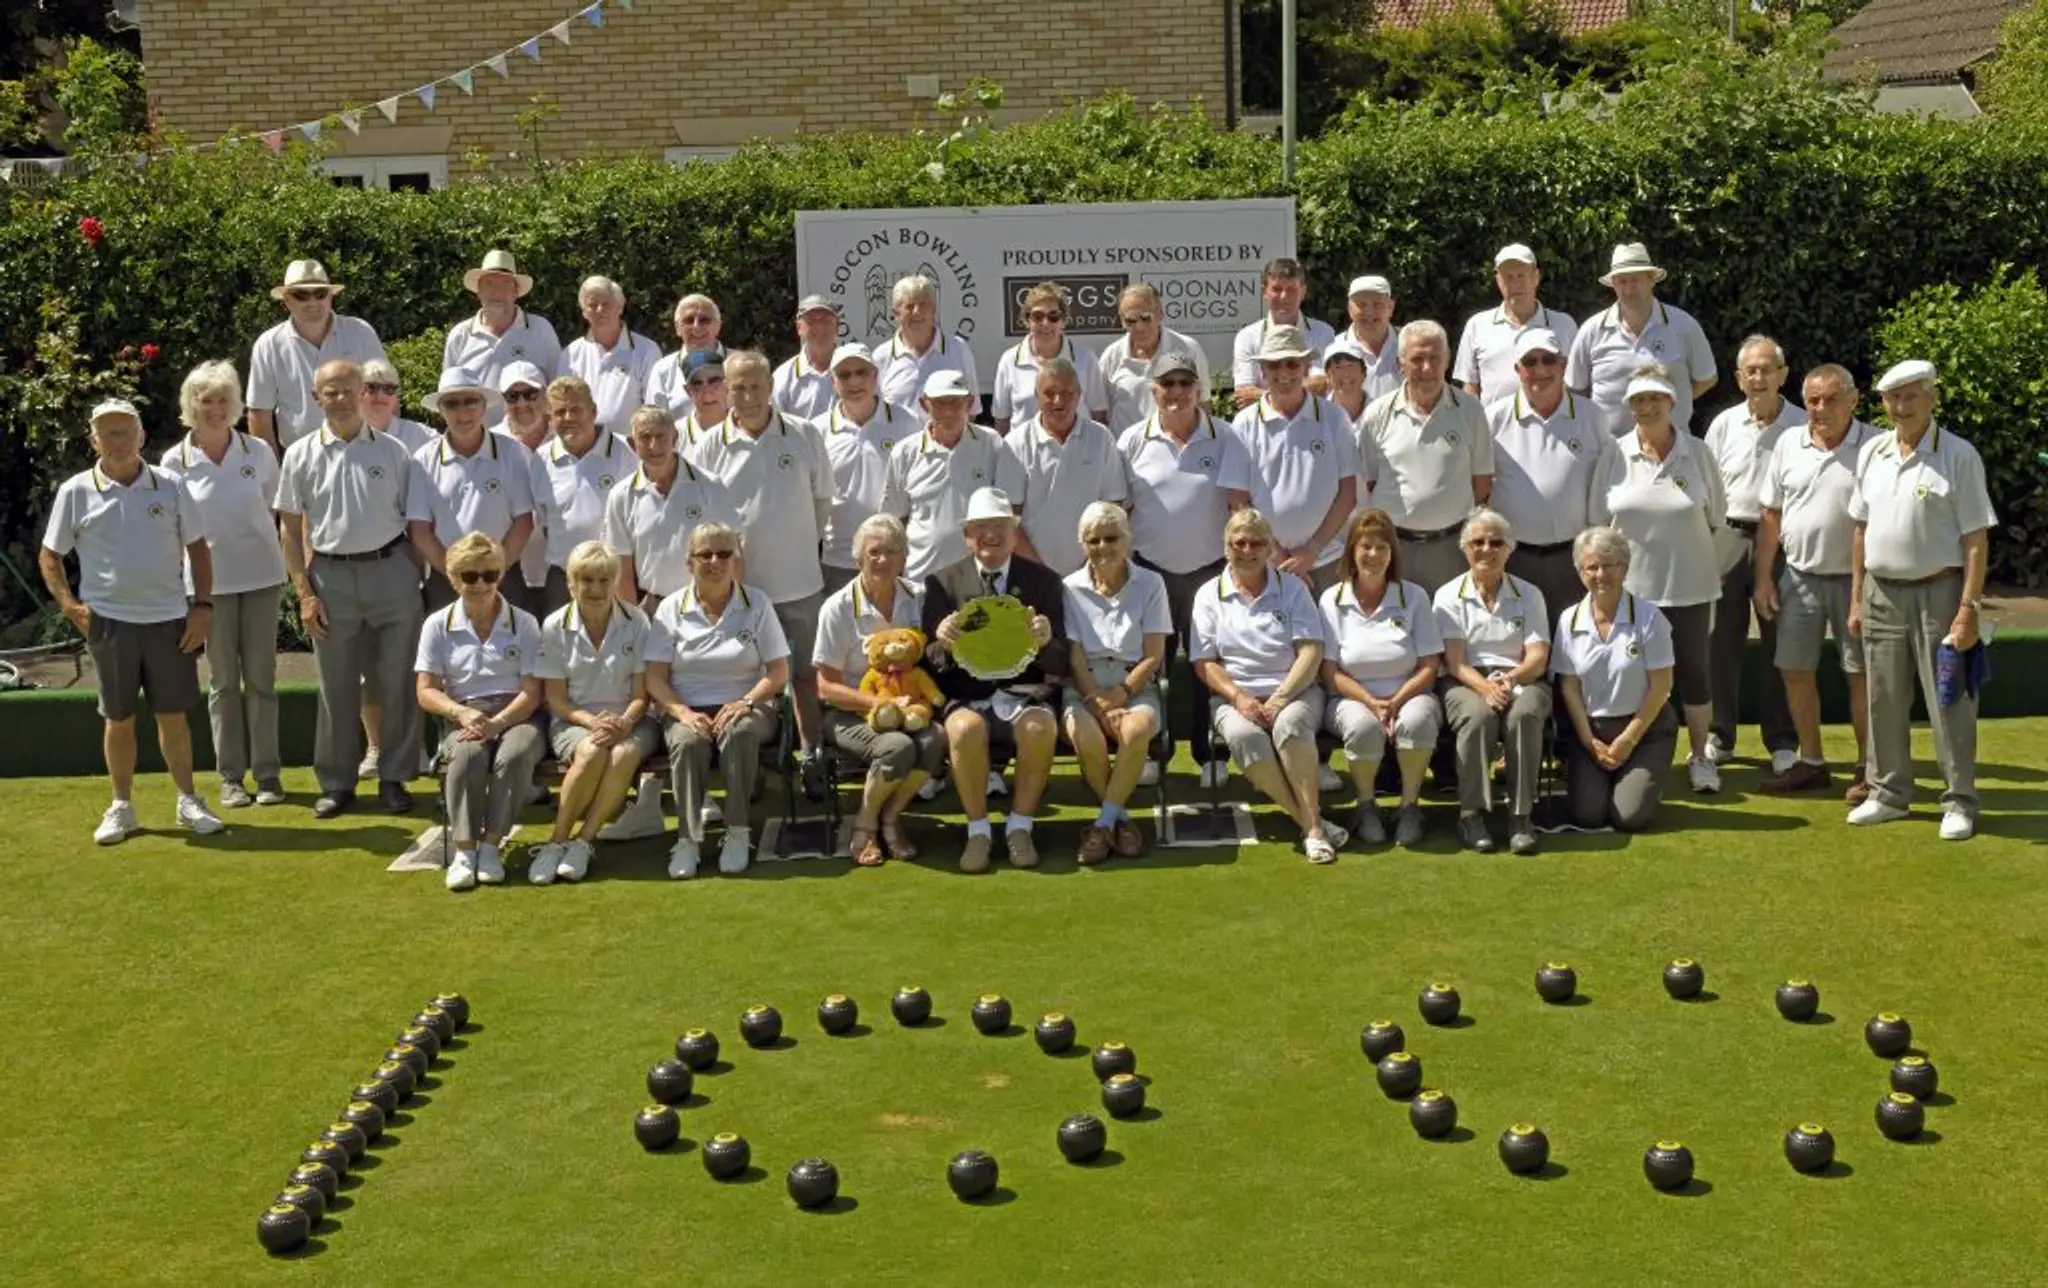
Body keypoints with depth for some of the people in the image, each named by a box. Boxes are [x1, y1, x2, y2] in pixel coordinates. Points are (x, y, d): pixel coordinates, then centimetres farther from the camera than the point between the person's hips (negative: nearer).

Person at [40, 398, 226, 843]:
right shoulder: (75, 492, -1)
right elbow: (49, 556, 7)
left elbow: (198, 548, 8)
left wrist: (203, 605, -1)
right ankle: (121, 807, 19)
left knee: (173, 715, 7)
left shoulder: (170, 487, 2)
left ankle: (188, 801, 19)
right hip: (108, 621, -1)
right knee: (119, 719, 8)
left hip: (169, 619, 1)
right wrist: (69, 604, -6)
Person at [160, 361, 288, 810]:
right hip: (209, 580, 0)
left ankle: (268, 772, 12)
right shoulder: (175, 462, -3)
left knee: (260, 676, 5)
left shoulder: (258, 451, -2)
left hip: (261, 575, 1)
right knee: (222, 680, 6)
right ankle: (230, 776, 12)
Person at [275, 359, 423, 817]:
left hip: (390, 569, 0)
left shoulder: (392, 451, 2)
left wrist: (417, 575, 0)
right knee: (336, 686, 6)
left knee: (395, 682, 4)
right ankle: (336, 783, 16)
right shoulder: (301, 456, 2)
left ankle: (393, 778, 15)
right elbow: (291, 528, 4)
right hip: (331, 575, 0)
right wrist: (304, 593, -1)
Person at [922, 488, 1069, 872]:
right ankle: (977, 830, -14)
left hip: (1024, 694, 0)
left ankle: (1019, 826, -12)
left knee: (1041, 728, -33)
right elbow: (931, 662, 4)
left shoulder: (1044, 581, 8)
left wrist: (1046, 642, -21)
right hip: (968, 696, 0)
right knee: (965, 729, -34)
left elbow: (1060, 663, 3)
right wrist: (940, 641, -20)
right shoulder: (943, 582, 8)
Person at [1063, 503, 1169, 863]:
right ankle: (1120, 817, -10)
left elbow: (1153, 656, 1)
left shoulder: (1150, 584, 5)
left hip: (1135, 685, 0)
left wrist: (1120, 694, -14)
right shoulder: (1071, 588, 6)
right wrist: (1098, 704, -15)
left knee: (1136, 730, -35)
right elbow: (1075, 658, 0)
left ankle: (1103, 823, -19)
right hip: (1085, 686, 0)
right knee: (1084, 735, -34)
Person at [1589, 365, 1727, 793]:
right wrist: (1591, 567, 4)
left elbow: (1716, 517, 7)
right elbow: (1596, 521, 5)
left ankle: (1700, 757, 20)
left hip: (1689, 586, 0)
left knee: (1694, 669, 7)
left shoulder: (1697, 454, -1)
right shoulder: (1614, 455, 0)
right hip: (1630, 585, 0)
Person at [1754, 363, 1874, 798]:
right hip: (1798, 575, 4)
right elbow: (1770, 516, 8)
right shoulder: (1789, 444, 4)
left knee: (1861, 674, 4)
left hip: (1854, 578, -4)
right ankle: (1811, 763, 23)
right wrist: (1763, 578, 5)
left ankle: (1866, 769, 15)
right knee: (1795, 671, 9)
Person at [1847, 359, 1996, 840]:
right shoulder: (1872, 453, 7)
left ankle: (1960, 802, 10)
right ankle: (1889, 793, 24)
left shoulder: (1959, 456, -8)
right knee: (1884, 701, 11)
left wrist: (1968, 609, -15)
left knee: (1949, 702, 0)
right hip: (1882, 594, 5)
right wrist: (1856, 598, 11)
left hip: (1938, 591, -5)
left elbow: (1976, 539, -10)